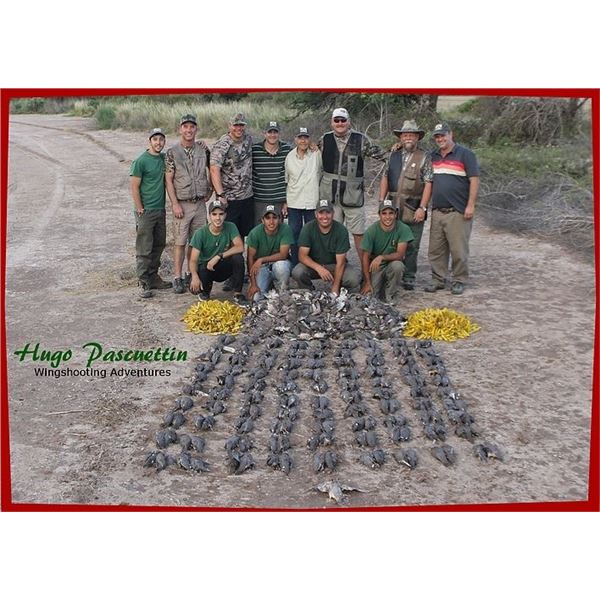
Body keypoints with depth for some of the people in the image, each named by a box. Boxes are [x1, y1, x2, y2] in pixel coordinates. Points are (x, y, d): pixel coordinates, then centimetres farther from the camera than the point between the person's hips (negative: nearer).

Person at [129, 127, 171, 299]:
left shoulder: (164, 157, 9)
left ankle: (153, 277, 25)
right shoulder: (141, 161, -11)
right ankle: (143, 283, 4)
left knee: (159, 245, 13)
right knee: (144, 249, -3)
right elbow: (134, 187, -11)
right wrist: (140, 210, -12)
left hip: (160, 209, 7)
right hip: (146, 211, -7)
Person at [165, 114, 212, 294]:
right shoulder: (172, 152, -5)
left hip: (200, 203, 3)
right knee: (180, 242, -1)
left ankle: (190, 274, 22)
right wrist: (175, 204, -12)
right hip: (182, 204, -3)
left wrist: (210, 190, 8)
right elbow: (169, 180, -6)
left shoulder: (203, 148, 5)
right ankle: (178, 278, 6)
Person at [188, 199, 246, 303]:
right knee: (194, 288, -30)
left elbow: (240, 247, -22)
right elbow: (193, 260, -18)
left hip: (224, 267, 1)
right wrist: (194, 276, -38)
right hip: (205, 268, -1)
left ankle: (238, 293, -11)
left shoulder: (230, 227, -11)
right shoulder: (201, 233, -15)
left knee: (238, 258, -29)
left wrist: (219, 256, -30)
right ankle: (205, 290, 11)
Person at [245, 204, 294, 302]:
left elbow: (283, 254, -21)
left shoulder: (285, 229, -18)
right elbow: (250, 258, -14)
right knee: (255, 298, -19)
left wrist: (261, 260, -27)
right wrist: (253, 284, -19)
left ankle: (282, 293, -8)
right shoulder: (255, 233, -16)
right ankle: (268, 283, 16)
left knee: (281, 265, -38)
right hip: (261, 267, 0)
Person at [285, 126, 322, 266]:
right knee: (294, 235, 8)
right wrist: (284, 201, 8)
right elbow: (285, 180, 10)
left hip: (312, 202, -1)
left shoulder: (317, 154, -2)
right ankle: (295, 267, 18)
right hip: (294, 203, 2)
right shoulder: (289, 157, 4)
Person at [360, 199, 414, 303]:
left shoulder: (403, 229, -14)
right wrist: (367, 282, -17)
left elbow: (400, 254, -18)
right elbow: (365, 257, -11)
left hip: (392, 264, 1)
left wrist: (382, 257, -36)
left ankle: (389, 296, -9)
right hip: (374, 267, 0)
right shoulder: (371, 231, -13)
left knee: (397, 265, -34)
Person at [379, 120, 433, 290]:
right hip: (393, 209, 3)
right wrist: (381, 201, 7)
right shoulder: (394, 155, 12)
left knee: (412, 246, 3)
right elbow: (385, 178, 15)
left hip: (414, 210, -3)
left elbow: (428, 184, -5)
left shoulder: (424, 157, 0)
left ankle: (409, 278, 14)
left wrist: (422, 208, -12)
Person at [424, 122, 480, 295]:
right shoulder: (433, 157, 16)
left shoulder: (465, 154, -1)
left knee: (458, 249, -2)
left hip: (458, 212, -5)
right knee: (436, 249, 7)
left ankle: (459, 281, 10)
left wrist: (470, 205, -13)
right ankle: (438, 279, 18)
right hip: (437, 211, 6)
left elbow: (474, 180, -6)